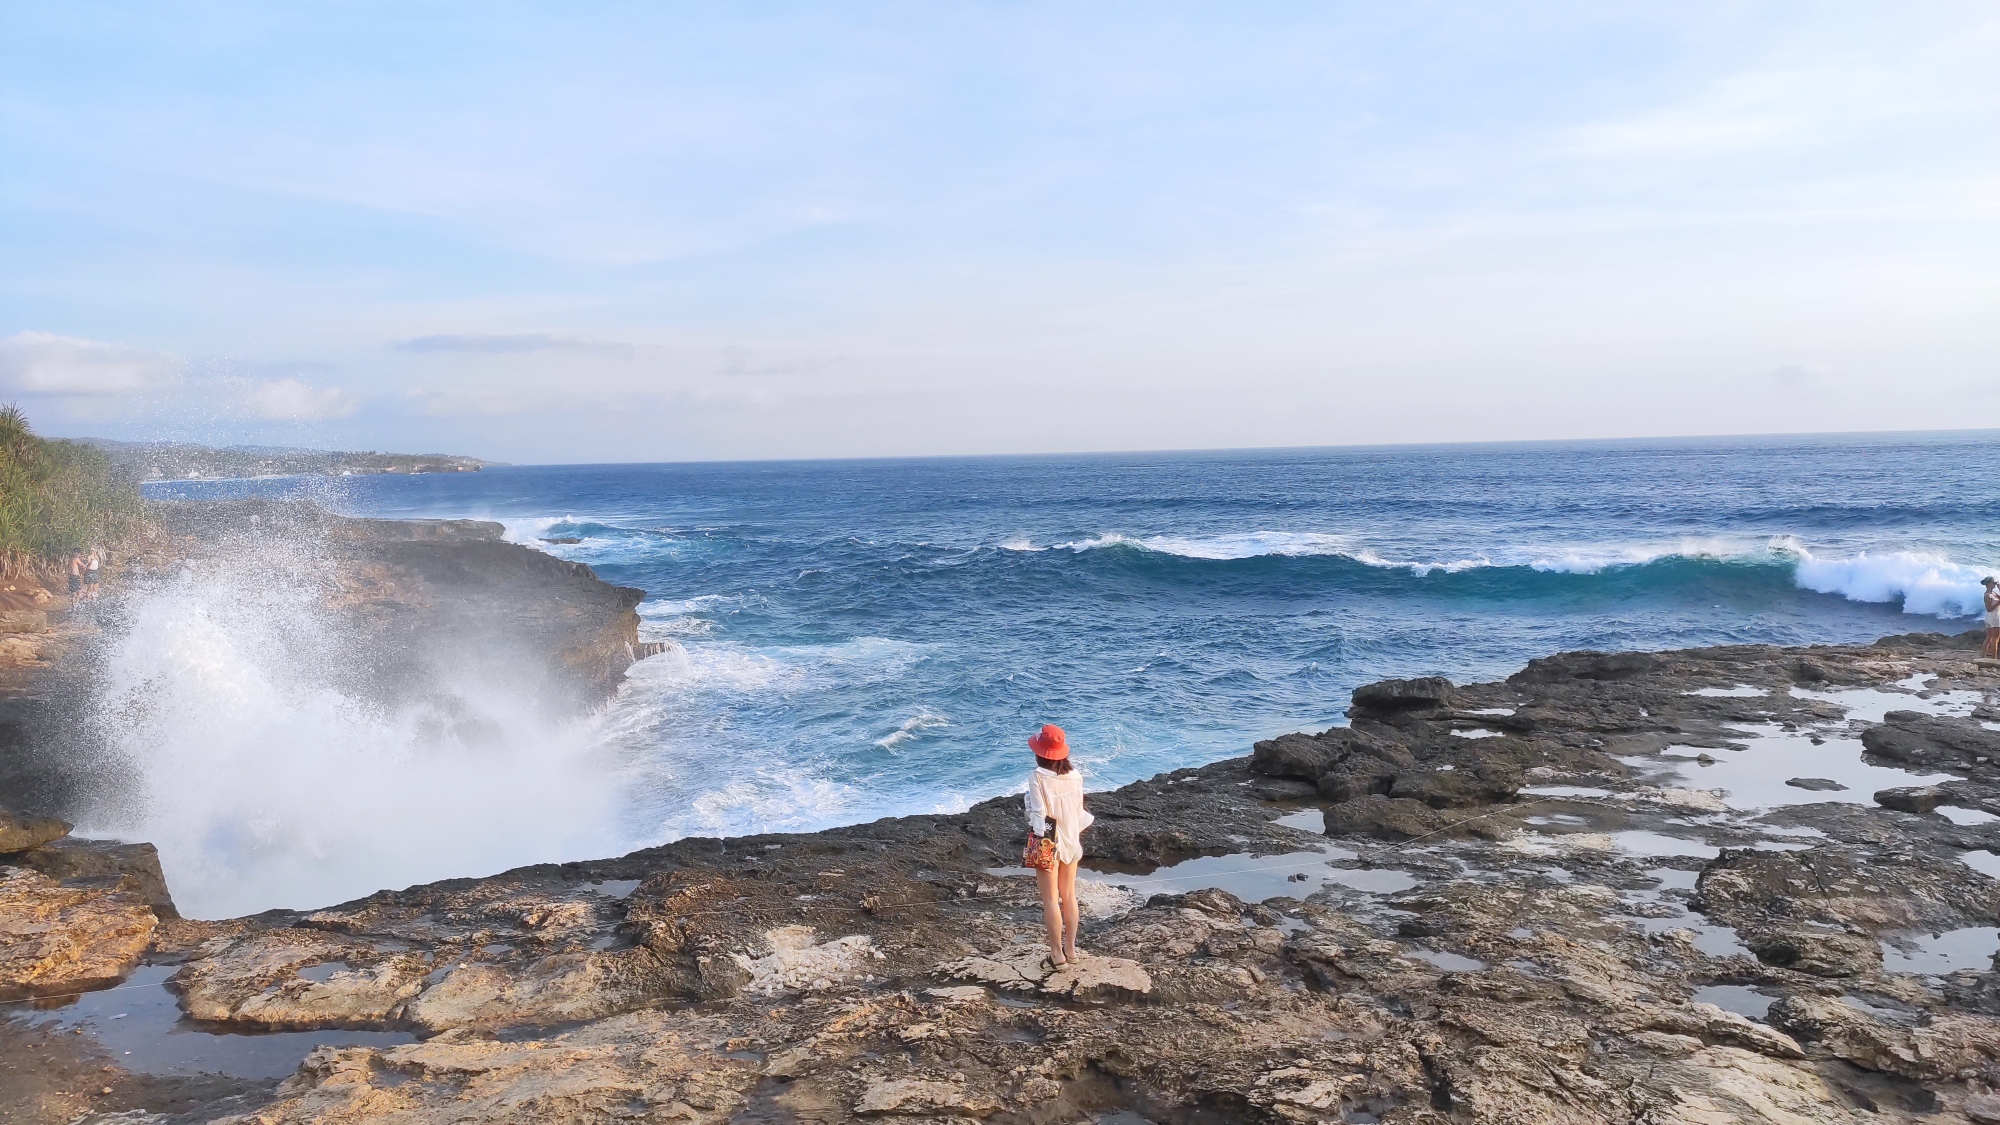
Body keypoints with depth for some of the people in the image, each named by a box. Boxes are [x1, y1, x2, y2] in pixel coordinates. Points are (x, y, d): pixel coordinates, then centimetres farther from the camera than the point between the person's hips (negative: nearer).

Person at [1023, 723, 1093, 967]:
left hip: (1047, 842, -5)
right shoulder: (1075, 775, -4)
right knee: (1069, 895, 15)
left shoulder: (1037, 778, -18)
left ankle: (1057, 953, 10)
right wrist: (1076, 835, 15)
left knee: (1051, 899, 5)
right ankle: (1070, 949, 24)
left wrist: (1037, 846, -8)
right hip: (1071, 840, 5)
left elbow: (1039, 814, -18)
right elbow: (1079, 810, 2)